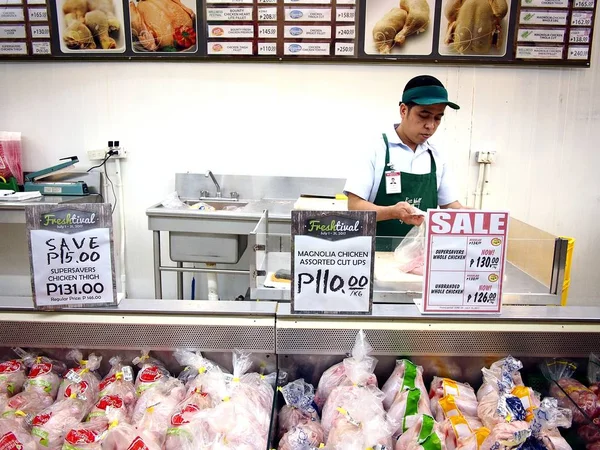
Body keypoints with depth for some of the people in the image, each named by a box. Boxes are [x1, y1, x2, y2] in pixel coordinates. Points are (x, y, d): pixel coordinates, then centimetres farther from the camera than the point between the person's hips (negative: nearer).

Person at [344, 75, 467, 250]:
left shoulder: (436, 157, 10)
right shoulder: (375, 148, -5)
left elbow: (449, 204, 15)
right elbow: (354, 205, -10)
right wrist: (393, 212, -27)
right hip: (378, 251, -5)